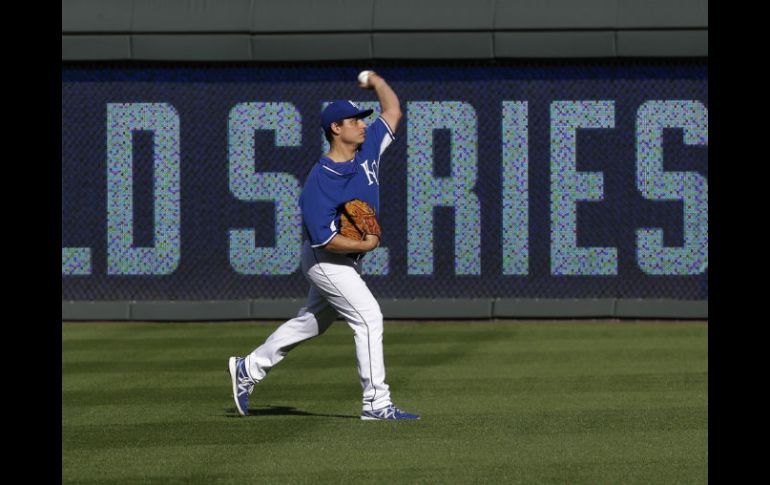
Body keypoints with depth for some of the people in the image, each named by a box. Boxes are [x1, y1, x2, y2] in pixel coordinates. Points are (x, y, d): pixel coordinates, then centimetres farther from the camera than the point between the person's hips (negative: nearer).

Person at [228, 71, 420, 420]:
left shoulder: (367, 149, -3)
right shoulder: (320, 181, -25)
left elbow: (393, 112, 8)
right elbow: (325, 239, -28)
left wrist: (376, 82, 5)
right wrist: (365, 245, -21)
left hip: (347, 261, 9)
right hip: (325, 261, -9)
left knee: (311, 322, 19)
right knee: (368, 317, -14)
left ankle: (247, 369, 33)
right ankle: (376, 403, -11)